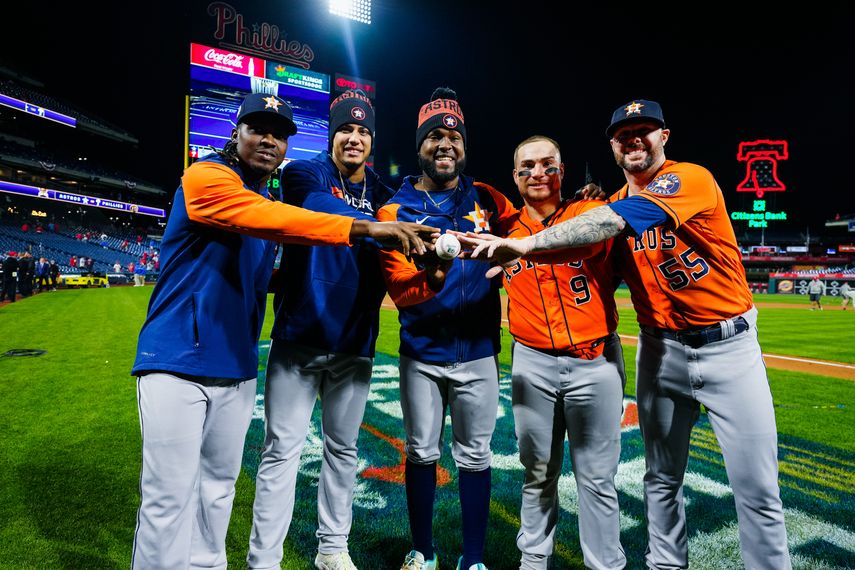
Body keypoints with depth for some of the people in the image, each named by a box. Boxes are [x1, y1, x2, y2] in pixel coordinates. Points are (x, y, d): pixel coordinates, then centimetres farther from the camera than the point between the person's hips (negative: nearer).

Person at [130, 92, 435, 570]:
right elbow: (268, 219, -29)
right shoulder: (206, 177, -10)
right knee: (169, 499, -2)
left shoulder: (268, 202, 14)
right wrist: (364, 228, -36)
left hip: (238, 366, 7)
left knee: (220, 487, 16)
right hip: (177, 363, -7)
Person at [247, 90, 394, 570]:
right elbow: (326, 211, -17)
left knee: (343, 448, 15)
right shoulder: (305, 174, 1)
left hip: (354, 342, 4)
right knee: (282, 451, 0)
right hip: (299, 337, -4)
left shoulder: (381, 192, 10)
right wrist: (377, 226, -28)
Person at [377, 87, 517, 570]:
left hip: (479, 353, 1)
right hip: (421, 354, -1)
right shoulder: (396, 210, -6)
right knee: (422, 454, 13)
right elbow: (402, 292, -15)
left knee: (475, 458, 11)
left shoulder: (488, 200, 1)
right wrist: (431, 279, -36)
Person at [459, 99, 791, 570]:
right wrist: (516, 260, -15)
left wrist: (527, 244, -38)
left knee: (757, 491, 1)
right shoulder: (613, 205, 7)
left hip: (728, 345, -4)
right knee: (661, 478, 14)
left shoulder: (692, 178, -13)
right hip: (660, 349, 5)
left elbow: (616, 221, -29)